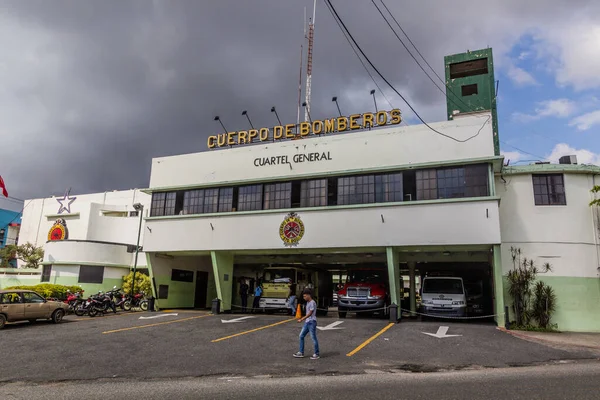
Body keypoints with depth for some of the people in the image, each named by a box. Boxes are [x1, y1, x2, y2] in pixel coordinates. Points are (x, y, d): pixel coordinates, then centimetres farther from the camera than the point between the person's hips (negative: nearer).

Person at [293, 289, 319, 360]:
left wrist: (302, 319, -20)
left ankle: (316, 354, 6)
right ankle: (301, 353, 16)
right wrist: (303, 318, 19)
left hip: (312, 322, -10)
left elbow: (310, 313, -18)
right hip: (307, 322, 10)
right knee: (301, 336, 9)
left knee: (313, 338, -3)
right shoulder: (307, 302, 13)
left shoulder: (312, 303, -14)